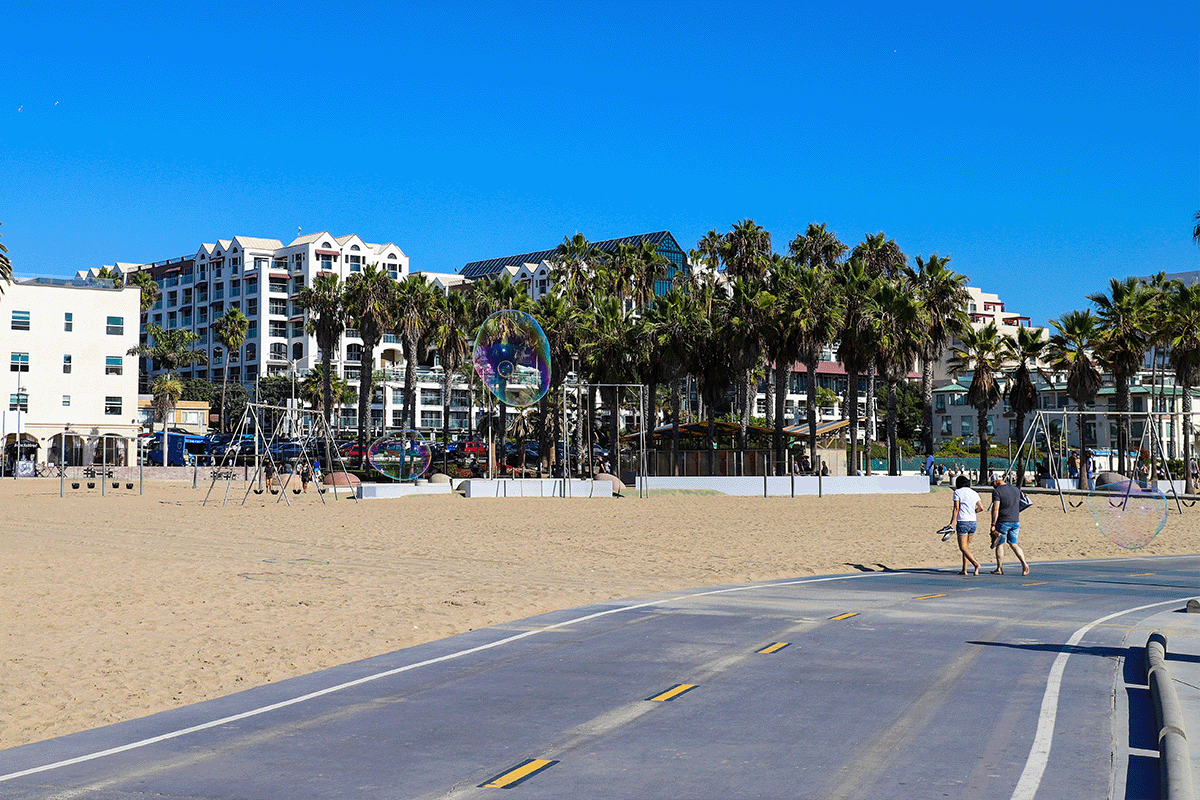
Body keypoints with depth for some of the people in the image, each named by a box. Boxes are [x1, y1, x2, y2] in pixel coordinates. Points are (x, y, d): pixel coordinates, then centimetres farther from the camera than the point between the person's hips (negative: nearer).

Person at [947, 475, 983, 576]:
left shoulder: (957, 492, -2)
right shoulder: (974, 493, 12)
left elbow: (956, 508, -9)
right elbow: (981, 508, 7)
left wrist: (952, 523, -9)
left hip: (962, 521, -6)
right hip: (973, 521, 6)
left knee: (963, 548, -3)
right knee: (966, 546, 14)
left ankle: (976, 564, -22)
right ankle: (964, 569, 14)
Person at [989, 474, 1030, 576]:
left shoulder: (997, 492, -11)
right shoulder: (1016, 489, 12)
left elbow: (995, 509, -18)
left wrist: (993, 524, -17)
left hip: (1003, 522, -6)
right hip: (1015, 521, 6)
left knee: (999, 544, 5)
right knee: (1013, 544, 13)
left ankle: (999, 569, 9)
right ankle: (1024, 563, -5)